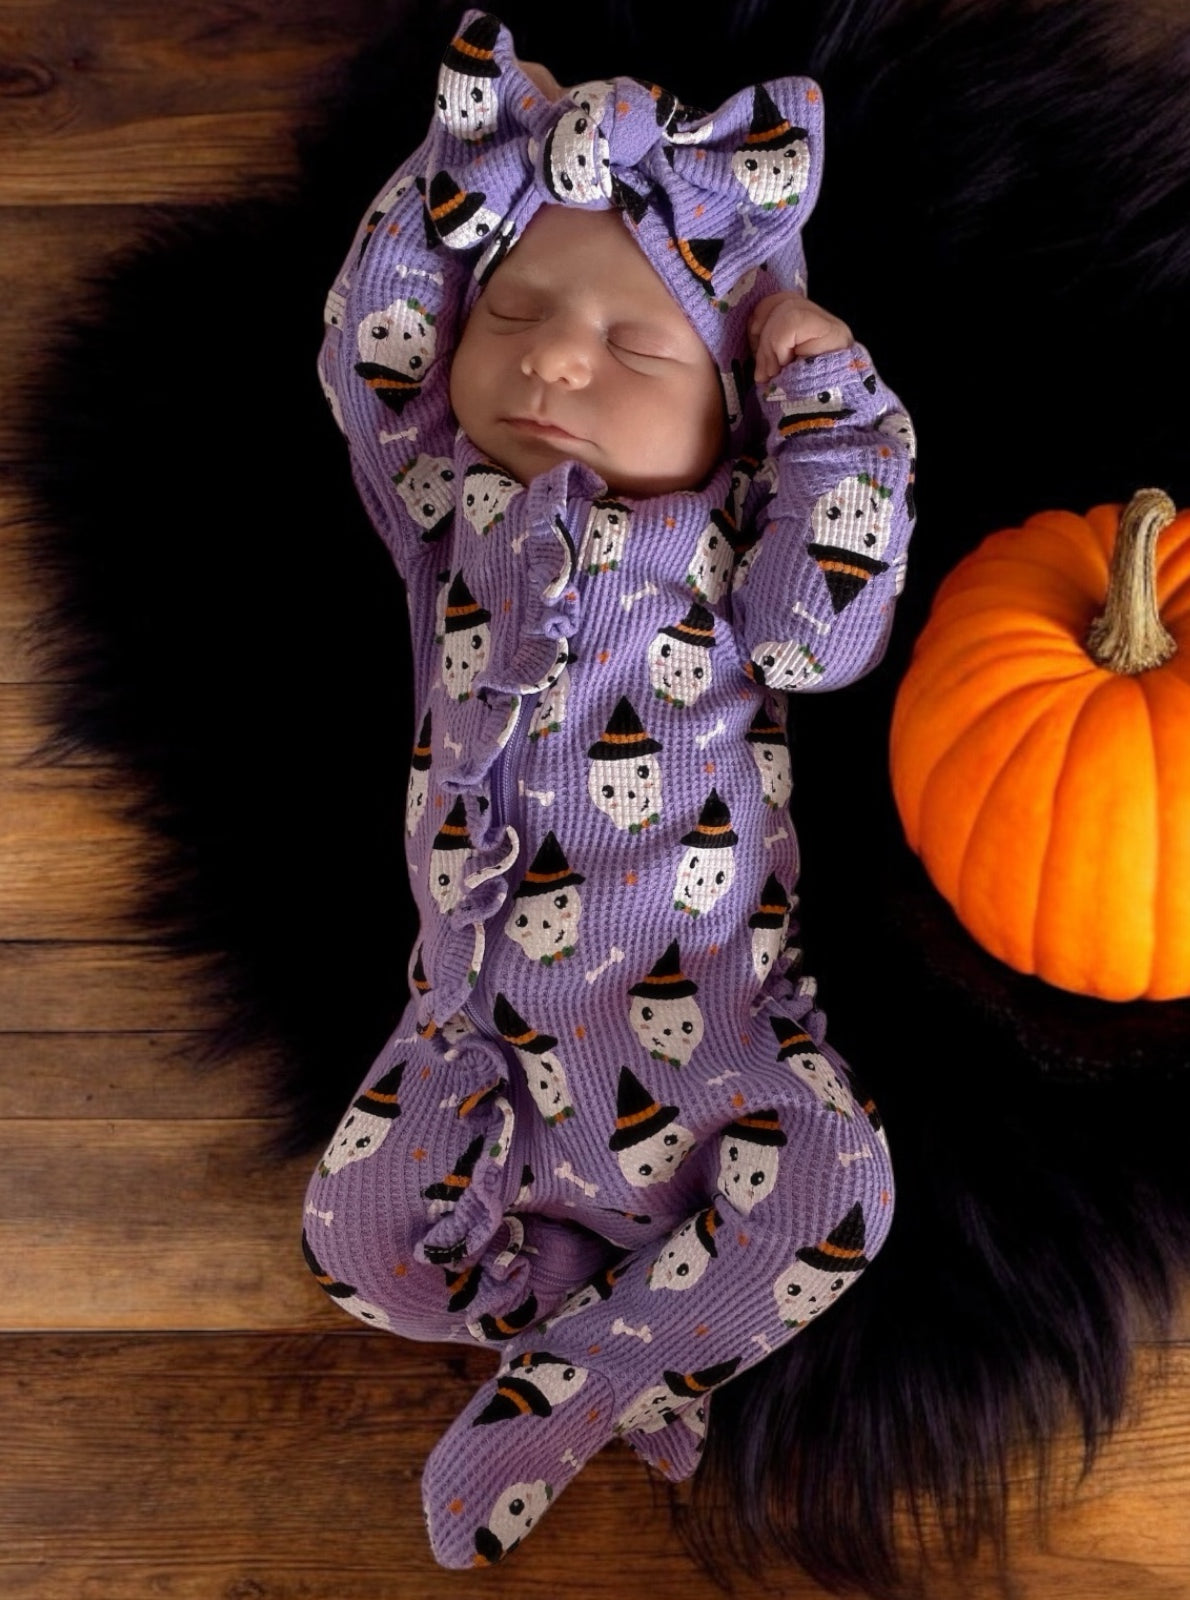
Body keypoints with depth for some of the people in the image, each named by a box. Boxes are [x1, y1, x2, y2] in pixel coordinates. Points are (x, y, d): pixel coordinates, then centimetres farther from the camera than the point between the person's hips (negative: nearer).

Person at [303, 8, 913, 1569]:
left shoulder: (737, 533, 4)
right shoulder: (453, 505, 8)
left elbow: (820, 632, -14)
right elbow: (370, 348, -3)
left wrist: (833, 407, -9)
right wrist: (487, 157, -2)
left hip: (704, 1010, -1)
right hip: (486, 1005, 2)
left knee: (831, 1191, -20)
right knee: (358, 1230, -6)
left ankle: (552, 1394, -4)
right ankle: (651, 1349, 7)